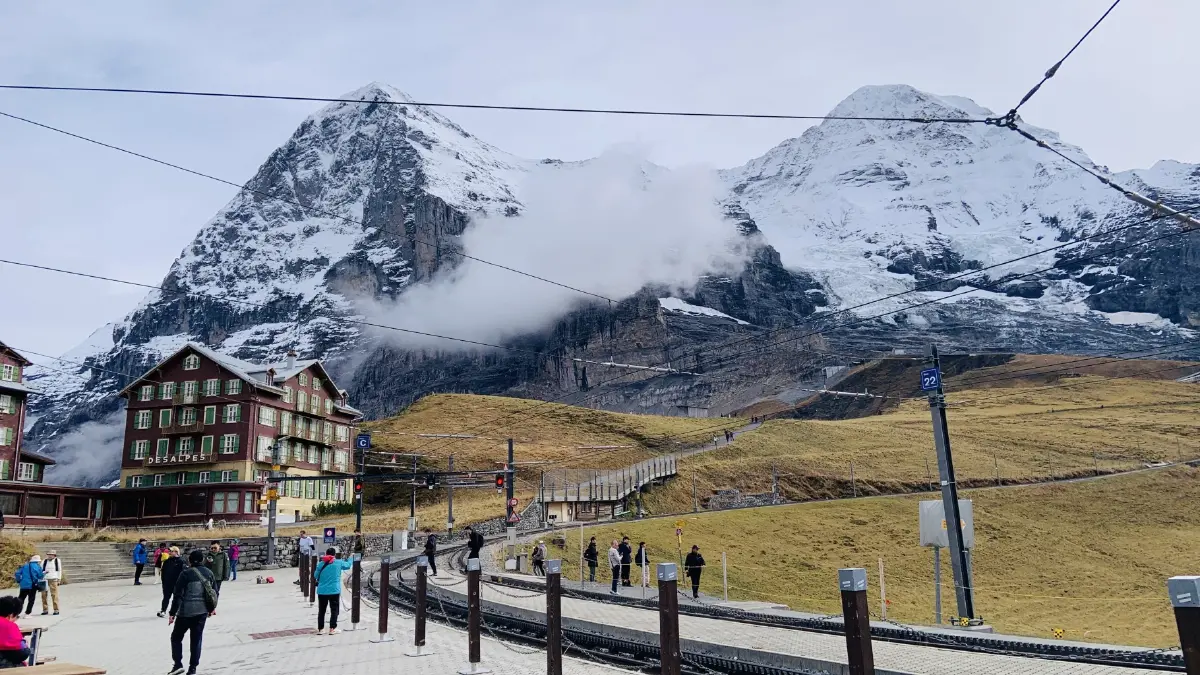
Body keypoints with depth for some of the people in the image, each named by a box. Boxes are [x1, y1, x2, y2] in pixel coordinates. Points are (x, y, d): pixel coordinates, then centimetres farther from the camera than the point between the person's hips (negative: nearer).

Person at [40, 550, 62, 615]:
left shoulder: (57, 561, 8)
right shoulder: (44, 561, 11)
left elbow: (59, 570, 10)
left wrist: (59, 579, 6)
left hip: (53, 579, -3)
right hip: (44, 580, 3)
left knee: (54, 594, -6)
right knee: (44, 595, 2)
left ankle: (56, 610, -2)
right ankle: (45, 610, 13)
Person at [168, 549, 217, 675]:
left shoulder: (186, 573, -8)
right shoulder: (209, 573, 7)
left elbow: (178, 595, -10)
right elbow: (215, 592, 12)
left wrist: (173, 613, -5)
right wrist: (212, 608, 26)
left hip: (186, 611, -4)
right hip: (202, 611, 4)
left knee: (176, 637, 14)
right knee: (197, 639, 11)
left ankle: (178, 664, 5)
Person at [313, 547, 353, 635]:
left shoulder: (321, 564, -1)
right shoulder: (339, 563, -3)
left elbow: (315, 576, 8)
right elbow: (348, 565, 15)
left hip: (322, 591, 2)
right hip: (334, 591, -2)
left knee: (321, 611, 11)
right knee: (334, 610, 6)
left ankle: (320, 629, 14)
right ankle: (332, 629, 4)